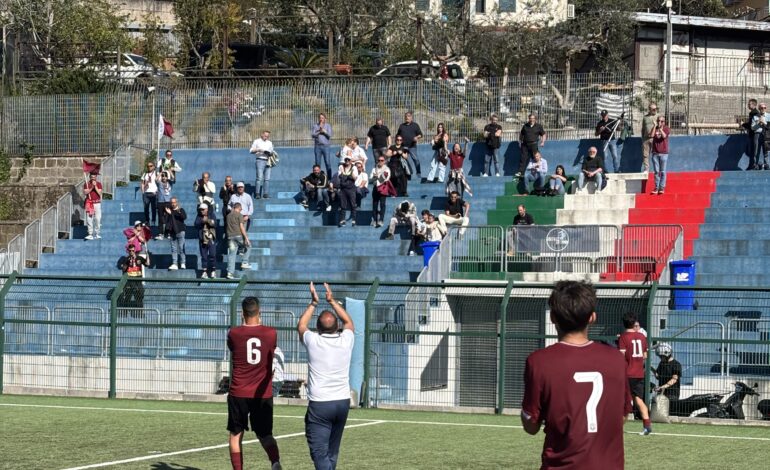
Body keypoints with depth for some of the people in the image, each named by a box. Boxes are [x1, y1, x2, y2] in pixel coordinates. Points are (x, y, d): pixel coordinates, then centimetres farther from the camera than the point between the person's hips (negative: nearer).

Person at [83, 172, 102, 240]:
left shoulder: (98, 184, 6)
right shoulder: (86, 184, 6)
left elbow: (99, 193, -4)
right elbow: (85, 193, -5)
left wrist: (95, 186, -12)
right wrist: (91, 188, -14)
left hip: (97, 203, 0)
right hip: (89, 203, 0)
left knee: (98, 219, -5)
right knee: (89, 219, -5)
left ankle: (97, 234, 2)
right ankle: (90, 234, -4)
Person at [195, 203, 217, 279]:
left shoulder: (212, 215, 3)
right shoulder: (199, 216, 8)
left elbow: (214, 224, -11)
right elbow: (196, 225, -6)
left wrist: (208, 220, -24)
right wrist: (202, 221, -21)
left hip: (211, 239, -2)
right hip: (202, 239, 2)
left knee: (212, 255, -6)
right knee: (204, 256, 3)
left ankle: (213, 271, 2)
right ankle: (204, 272, 7)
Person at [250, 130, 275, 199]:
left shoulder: (269, 143, 21)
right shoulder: (257, 141, 8)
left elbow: (272, 151, 23)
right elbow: (251, 150, 4)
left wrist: (272, 153, -1)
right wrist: (258, 150, -13)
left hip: (268, 161, 5)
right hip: (260, 160, -5)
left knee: (267, 178, 1)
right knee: (259, 177, -14)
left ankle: (265, 193, 5)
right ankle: (257, 193, -15)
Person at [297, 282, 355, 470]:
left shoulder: (313, 341, -7)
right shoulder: (346, 341, -1)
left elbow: (301, 325, 17)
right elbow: (349, 322, 24)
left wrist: (313, 303, 26)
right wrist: (332, 301, 30)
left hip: (319, 404, -4)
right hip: (343, 402, 4)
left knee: (319, 452, -11)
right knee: (333, 451, 18)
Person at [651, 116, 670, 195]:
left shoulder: (666, 129, 2)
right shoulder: (654, 128, 9)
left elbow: (664, 136, -15)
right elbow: (652, 135, -9)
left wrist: (660, 128, -11)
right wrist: (655, 126, -9)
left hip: (663, 153, -2)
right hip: (655, 153, 2)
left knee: (662, 171, -2)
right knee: (656, 171, 3)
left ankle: (662, 188, 1)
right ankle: (656, 188, 6)